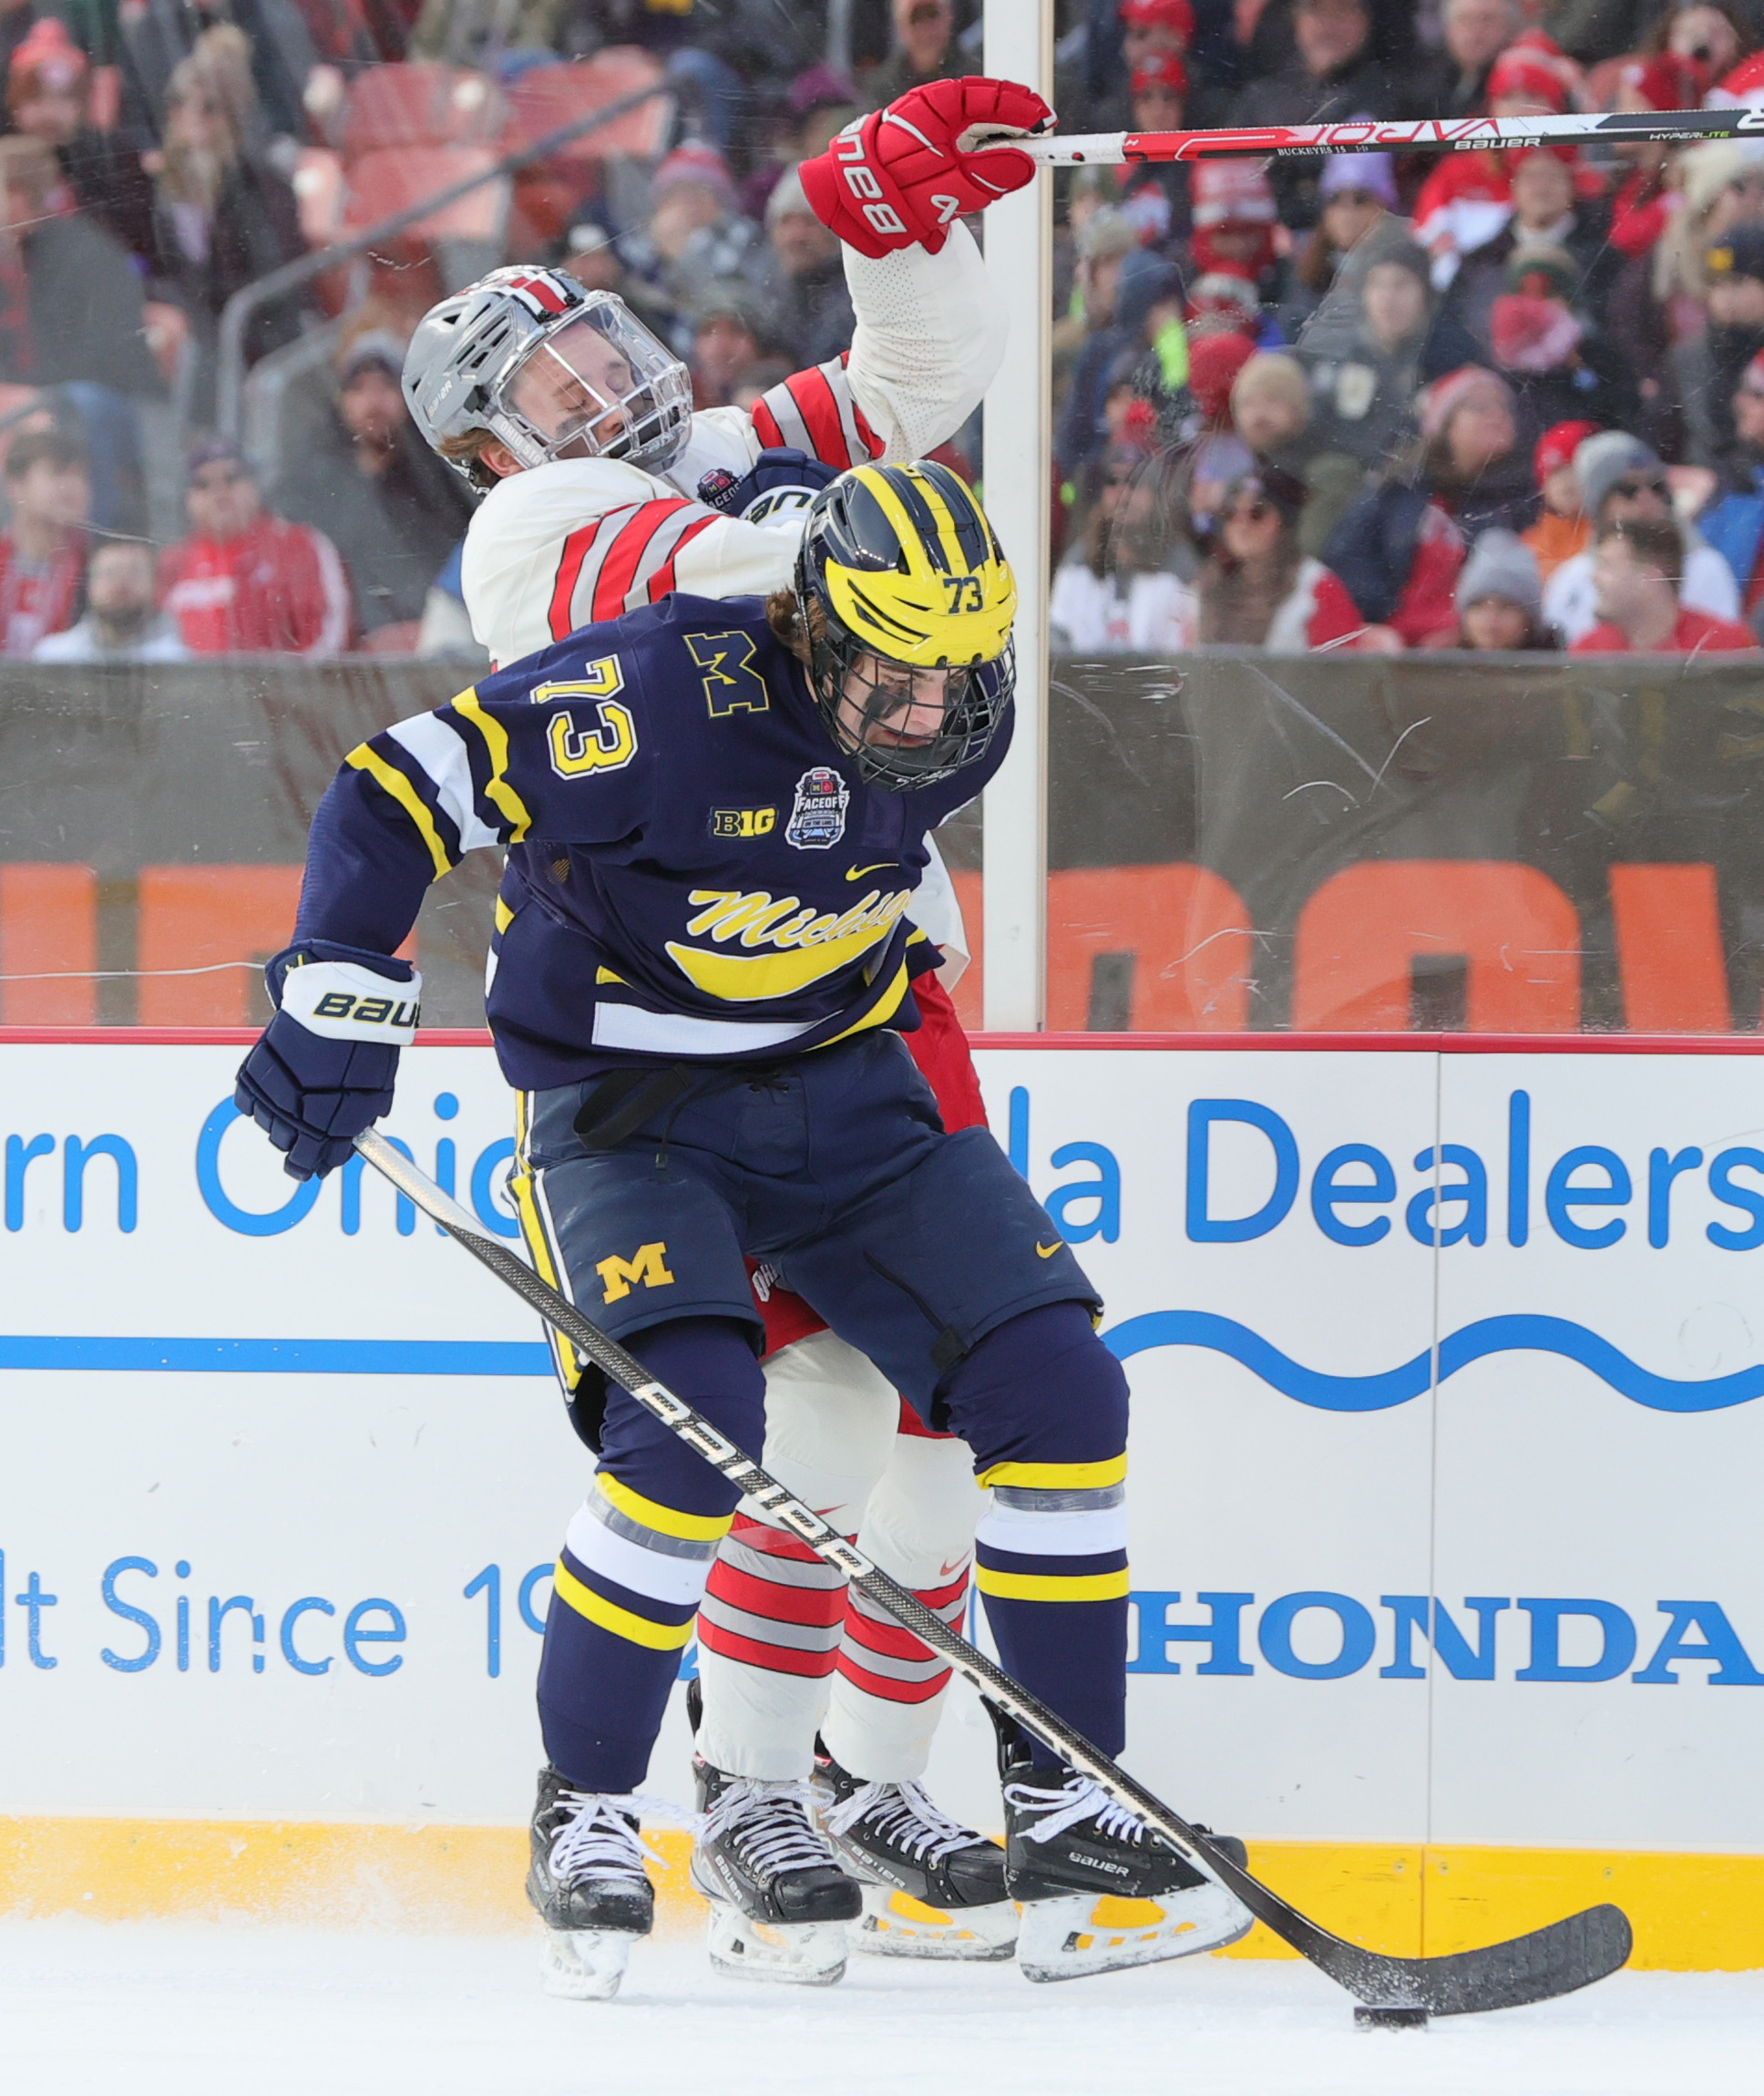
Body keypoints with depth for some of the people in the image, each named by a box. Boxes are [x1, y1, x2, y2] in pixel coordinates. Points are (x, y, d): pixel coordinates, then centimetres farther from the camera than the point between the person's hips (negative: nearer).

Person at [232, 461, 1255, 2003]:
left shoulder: (957, 722, -5)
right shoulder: (663, 694, -26)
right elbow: (401, 790, -22)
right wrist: (342, 999, -24)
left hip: (842, 1091, 6)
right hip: (629, 1106, -6)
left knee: (1057, 1385, -7)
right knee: (692, 1417, -27)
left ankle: (1063, 1812, 3)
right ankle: (585, 1811, -7)